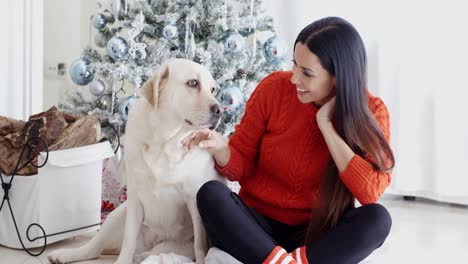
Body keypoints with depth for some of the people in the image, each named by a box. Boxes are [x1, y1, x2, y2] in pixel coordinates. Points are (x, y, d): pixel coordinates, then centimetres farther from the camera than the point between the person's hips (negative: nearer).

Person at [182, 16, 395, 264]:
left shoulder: (371, 112, -10)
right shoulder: (273, 88, -9)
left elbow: (371, 193, -22)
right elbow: (240, 167, -1)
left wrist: (327, 125, -22)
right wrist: (221, 148, -25)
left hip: (320, 233, 0)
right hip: (257, 226, 1)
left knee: (378, 219, -30)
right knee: (210, 194, -29)